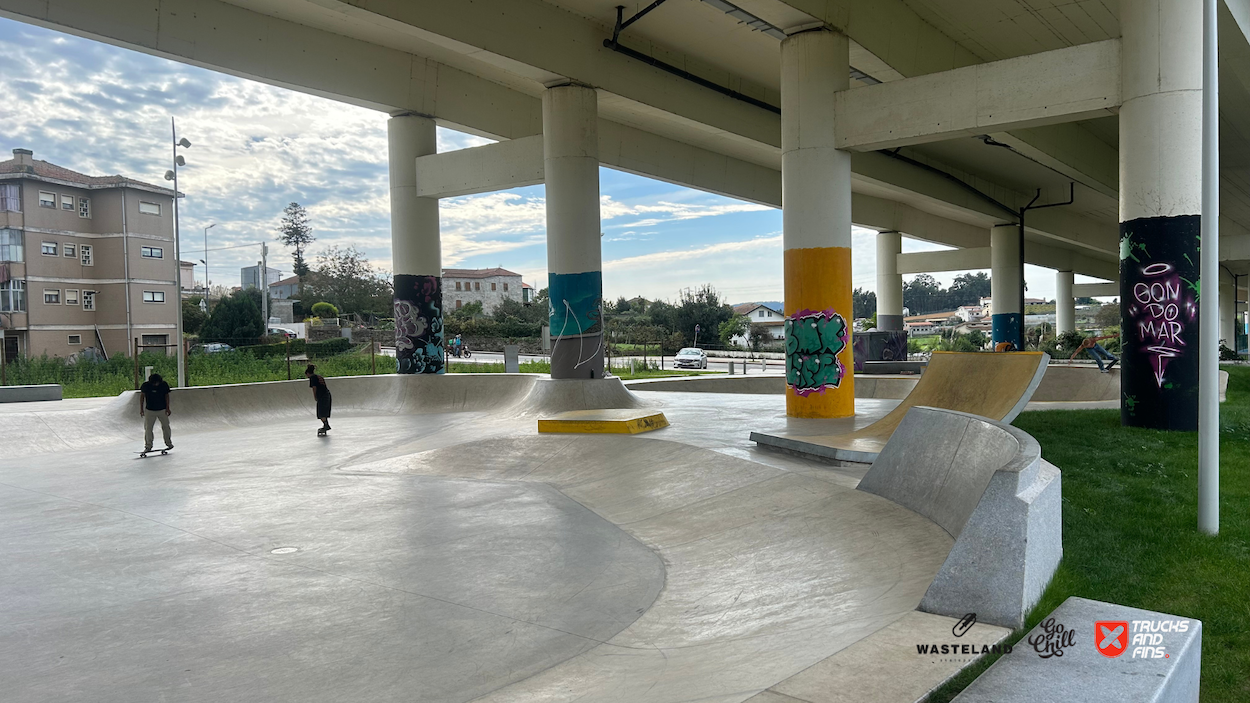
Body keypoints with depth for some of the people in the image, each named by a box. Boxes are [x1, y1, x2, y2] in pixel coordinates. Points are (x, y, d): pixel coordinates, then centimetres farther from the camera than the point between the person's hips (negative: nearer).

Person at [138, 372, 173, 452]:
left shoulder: (164, 385, -10)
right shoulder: (146, 385, -11)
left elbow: (167, 396, -1)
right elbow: (142, 396, 0)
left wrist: (167, 408, -5)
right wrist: (141, 409, 0)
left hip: (162, 410, 0)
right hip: (149, 410, 0)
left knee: (165, 427, 6)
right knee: (148, 428, 0)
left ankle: (169, 444, 20)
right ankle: (148, 446, 9)